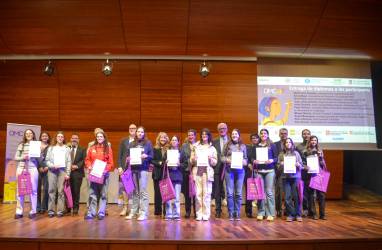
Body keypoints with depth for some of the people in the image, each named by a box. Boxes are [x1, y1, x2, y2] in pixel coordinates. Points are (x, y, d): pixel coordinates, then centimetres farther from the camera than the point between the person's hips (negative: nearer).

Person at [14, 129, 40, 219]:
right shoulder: (21, 145, 12)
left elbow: (40, 159, 5)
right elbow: (15, 157, 8)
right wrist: (23, 157, -9)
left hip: (32, 169, -2)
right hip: (21, 168, 2)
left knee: (33, 190, 0)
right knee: (19, 190, 2)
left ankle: (33, 211, 6)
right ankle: (19, 211, 9)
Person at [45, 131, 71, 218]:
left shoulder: (67, 148, 9)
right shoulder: (51, 148, 13)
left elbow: (69, 162, 4)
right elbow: (47, 160, 9)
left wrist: (68, 173, -3)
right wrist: (52, 165, -11)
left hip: (62, 170, -1)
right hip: (52, 171, 1)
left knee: (61, 191, -3)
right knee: (52, 190, 0)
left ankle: (60, 210, 1)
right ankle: (51, 210, 6)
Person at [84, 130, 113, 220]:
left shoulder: (108, 148, 3)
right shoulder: (91, 148, 9)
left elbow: (110, 162, 0)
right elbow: (87, 159, 10)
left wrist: (106, 169, -15)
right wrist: (89, 167, -8)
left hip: (104, 174, -1)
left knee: (103, 194, 3)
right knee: (92, 194, 2)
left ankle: (101, 213, 7)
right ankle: (91, 213, 7)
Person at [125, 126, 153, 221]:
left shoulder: (148, 143, 6)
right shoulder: (132, 144, 15)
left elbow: (152, 156, 2)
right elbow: (128, 155, 16)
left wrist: (146, 156, -17)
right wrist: (128, 159, -5)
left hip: (143, 169, -3)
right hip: (133, 169, 3)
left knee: (143, 191, -5)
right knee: (135, 191, 6)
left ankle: (143, 213, -3)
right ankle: (133, 212, 14)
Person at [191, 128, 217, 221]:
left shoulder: (212, 148, 12)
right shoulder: (196, 146, 14)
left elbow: (215, 163, 9)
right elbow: (191, 160, 13)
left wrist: (211, 159, -10)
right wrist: (193, 159, -9)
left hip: (207, 172, -1)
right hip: (197, 171, 1)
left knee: (206, 193, -5)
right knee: (198, 193, -3)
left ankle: (206, 214, 2)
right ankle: (199, 214, 5)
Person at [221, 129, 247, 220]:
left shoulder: (243, 146, 10)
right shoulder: (227, 145, 6)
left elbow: (245, 159, 12)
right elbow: (222, 157, 5)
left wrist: (242, 162, -9)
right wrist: (228, 160, -12)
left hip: (240, 170, 1)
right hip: (229, 170, -1)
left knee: (238, 193, 2)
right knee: (230, 193, -1)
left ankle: (237, 213, 11)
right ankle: (231, 213, 8)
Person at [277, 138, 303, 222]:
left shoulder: (296, 153, 8)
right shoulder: (281, 154, 8)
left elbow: (301, 166, 8)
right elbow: (278, 168, 9)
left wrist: (298, 165, -12)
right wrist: (281, 165, -11)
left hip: (295, 176, 0)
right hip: (285, 177, 0)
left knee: (296, 196, -2)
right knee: (287, 197, -1)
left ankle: (298, 215, 9)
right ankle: (290, 214, 9)